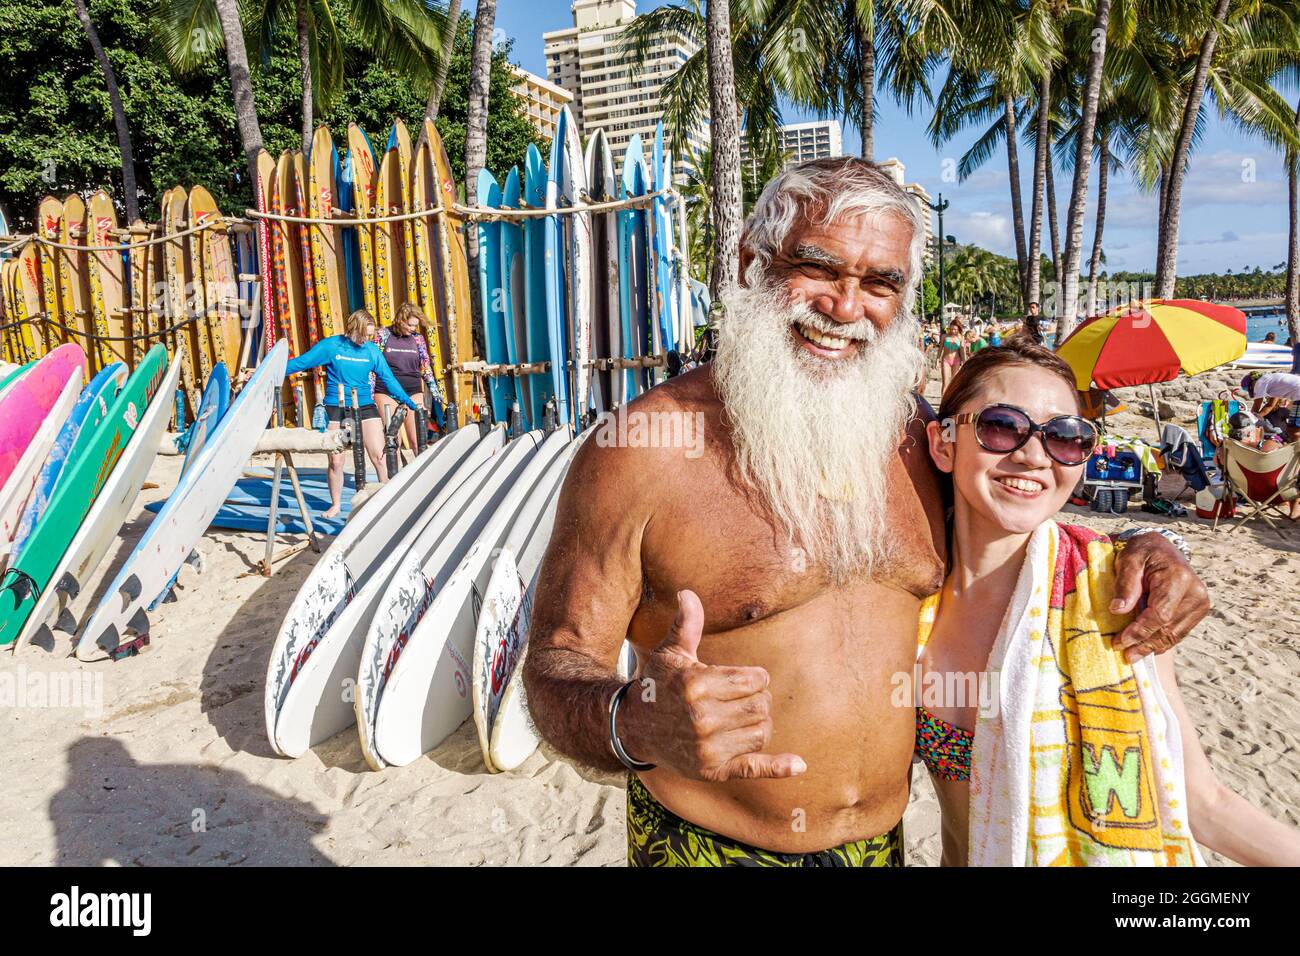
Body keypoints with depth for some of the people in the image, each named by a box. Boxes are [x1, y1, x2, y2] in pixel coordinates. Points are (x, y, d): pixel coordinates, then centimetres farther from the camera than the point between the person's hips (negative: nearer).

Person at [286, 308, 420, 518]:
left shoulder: (372, 350, 4)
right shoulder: (330, 346, -3)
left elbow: (388, 379, 6)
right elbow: (300, 363, -1)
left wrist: (410, 403, 2)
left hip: (365, 407, 2)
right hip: (336, 409, -2)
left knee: (379, 457, -4)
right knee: (336, 460, 1)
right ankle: (336, 504, 19)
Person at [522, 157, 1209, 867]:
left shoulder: (920, 434, -4)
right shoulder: (644, 447, -19)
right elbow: (557, 663, -16)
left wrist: (1135, 549, -6)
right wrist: (635, 725, -38)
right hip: (708, 845, -4)